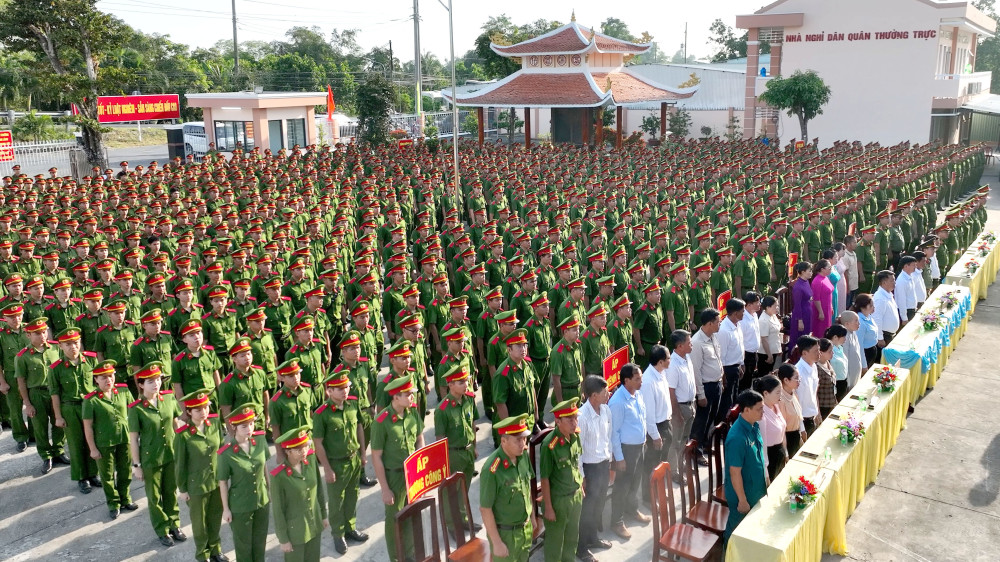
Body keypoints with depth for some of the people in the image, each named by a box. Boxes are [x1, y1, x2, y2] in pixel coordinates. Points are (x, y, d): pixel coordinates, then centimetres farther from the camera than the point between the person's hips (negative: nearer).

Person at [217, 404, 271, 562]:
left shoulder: (260, 440, -14)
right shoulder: (226, 453, -25)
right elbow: (223, 482, -13)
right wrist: (226, 508, -6)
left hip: (262, 501, 4)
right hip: (240, 506, -4)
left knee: (260, 540, 23)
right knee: (243, 544, 18)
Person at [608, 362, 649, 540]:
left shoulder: (638, 394, -1)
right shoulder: (618, 402, -27)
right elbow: (614, 432, -21)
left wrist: (643, 439, 16)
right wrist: (619, 458, -17)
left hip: (639, 445, 8)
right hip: (626, 448, -8)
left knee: (635, 482, 25)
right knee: (622, 485, 6)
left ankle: (632, 509, 46)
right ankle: (617, 522, 21)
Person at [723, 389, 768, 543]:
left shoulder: (754, 425, -6)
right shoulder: (737, 438, -34)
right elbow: (735, 472, -27)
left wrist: (765, 475, 19)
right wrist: (742, 501, -20)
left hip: (756, 488, 8)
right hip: (743, 493, -8)